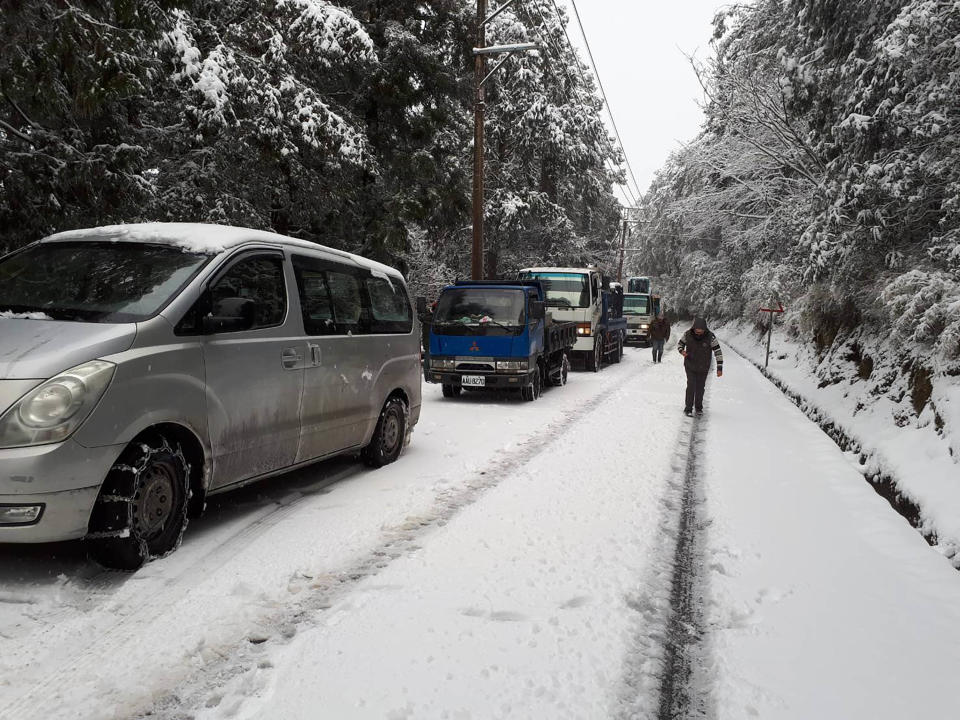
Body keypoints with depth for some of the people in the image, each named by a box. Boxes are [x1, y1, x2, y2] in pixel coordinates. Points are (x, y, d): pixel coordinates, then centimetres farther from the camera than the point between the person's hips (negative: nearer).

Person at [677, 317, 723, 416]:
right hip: (690, 366, 0)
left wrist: (719, 368, -19)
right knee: (691, 386, -9)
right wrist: (681, 351, -21)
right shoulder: (687, 334, -15)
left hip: (703, 368, 0)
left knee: (700, 387, 11)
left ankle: (698, 407, 31)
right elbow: (680, 344, 3)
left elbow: (718, 352, -15)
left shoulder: (711, 337, -20)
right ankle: (688, 409, 0)